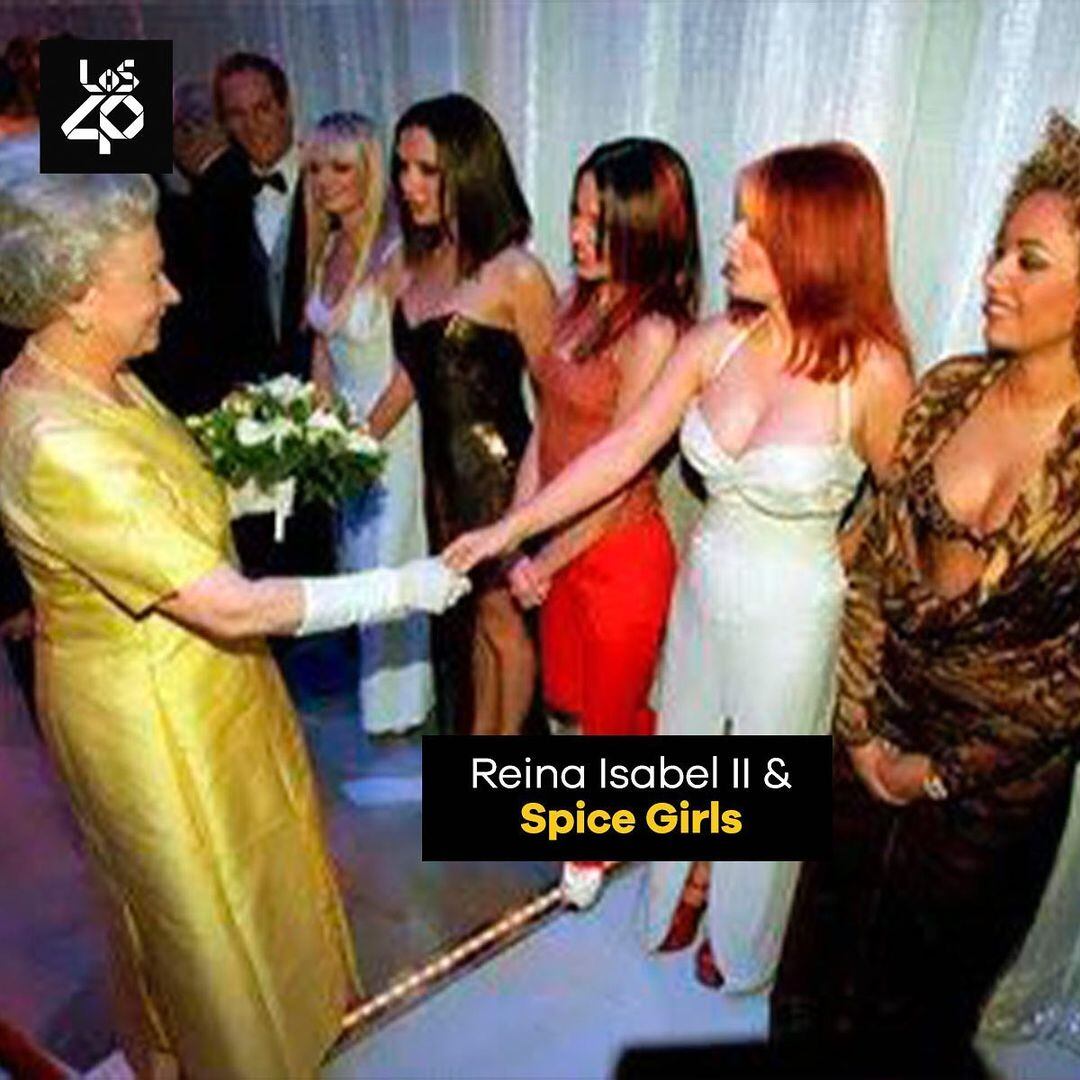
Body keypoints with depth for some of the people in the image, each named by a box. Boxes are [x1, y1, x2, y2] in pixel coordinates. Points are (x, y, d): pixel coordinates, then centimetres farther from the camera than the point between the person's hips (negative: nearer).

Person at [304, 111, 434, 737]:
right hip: (346, 422, 7)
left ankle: (402, 699, 27)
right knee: (356, 553, 17)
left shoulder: (394, 254, -19)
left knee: (390, 561, 5)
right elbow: (324, 344, 8)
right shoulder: (328, 247, 4)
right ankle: (375, 680, 39)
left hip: (396, 424, -7)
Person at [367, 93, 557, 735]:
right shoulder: (417, 262, 2)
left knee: (502, 618, 13)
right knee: (469, 617, 19)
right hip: (442, 465, 6)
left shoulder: (516, 275, -18)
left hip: (500, 469, -6)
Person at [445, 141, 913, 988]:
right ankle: (689, 891, 56)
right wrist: (509, 530, -8)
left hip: (791, 615, -4)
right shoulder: (715, 344, -10)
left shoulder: (872, 372, -22)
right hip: (701, 588, 4)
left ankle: (741, 935, 51)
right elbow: (620, 454, -7)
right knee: (687, 748, 24)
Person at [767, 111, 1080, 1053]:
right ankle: (801, 1033, 53)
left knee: (925, 979, 22)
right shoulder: (948, 390, -7)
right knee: (829, 928, 24)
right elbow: (877, 562, -3)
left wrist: (945, 770, -10)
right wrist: (861, 725, -6)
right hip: (881, 720, 3)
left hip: (999, 771, -3)